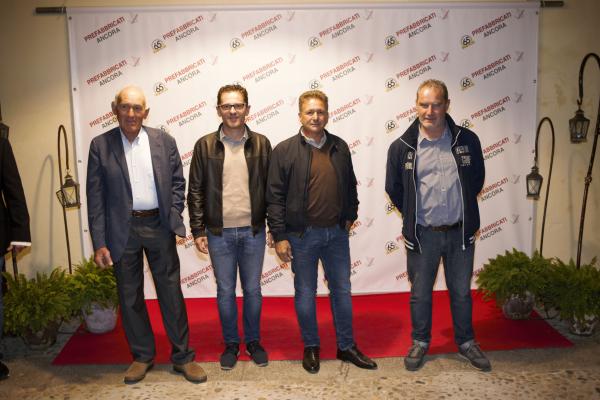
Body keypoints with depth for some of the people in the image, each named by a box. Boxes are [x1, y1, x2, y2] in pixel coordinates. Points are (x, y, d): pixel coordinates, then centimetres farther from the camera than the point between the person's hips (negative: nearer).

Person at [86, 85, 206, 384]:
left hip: (158, 226, 0)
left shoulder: (164, 141, 1)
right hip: (122, 230, 0)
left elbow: (177, 182, 7)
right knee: (129, 295, 11)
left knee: (171, 292, 7)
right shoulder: (100, 145, -2)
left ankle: (182, 356, 21)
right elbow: (95, 197, -3)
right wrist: (99, 243, -6)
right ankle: (142, 356, 29)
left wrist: (173, 218, -3)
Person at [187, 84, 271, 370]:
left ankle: (253, 341, 31)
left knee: (252, 290, 13)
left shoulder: (261, 144, 0)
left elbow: (271, 188, 3)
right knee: (225, 291, 12)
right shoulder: (205, 145, -2)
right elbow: (195, 191, 1)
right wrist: (198, 231, -2)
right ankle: (230, 343, 30)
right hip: (219, 233, 0)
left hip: (253, 232, 1)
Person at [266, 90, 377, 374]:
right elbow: (275, 197, -9)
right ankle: (311, 347, 28)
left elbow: (350, 185, 16)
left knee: (342, 290, 13)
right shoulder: (284, 150, -7)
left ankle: (346, 346, 29)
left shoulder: (340, 147, 4)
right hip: (301, 235, -3)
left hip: (336, 233, 4)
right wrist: (279, 236, -12)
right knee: (305, 293, 10)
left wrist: (350, 215, 9)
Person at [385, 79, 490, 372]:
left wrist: (463, 214, 12)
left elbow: (477, 180, 9)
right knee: (420, 293, 12)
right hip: (422, 235, -1)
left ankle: (466, 342, 36)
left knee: (461, 291, 16)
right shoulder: (401, 147, -7)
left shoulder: (468, 141, -4)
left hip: (460, 232, 1)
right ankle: (420, 342, 33)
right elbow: (393, 188, 5)